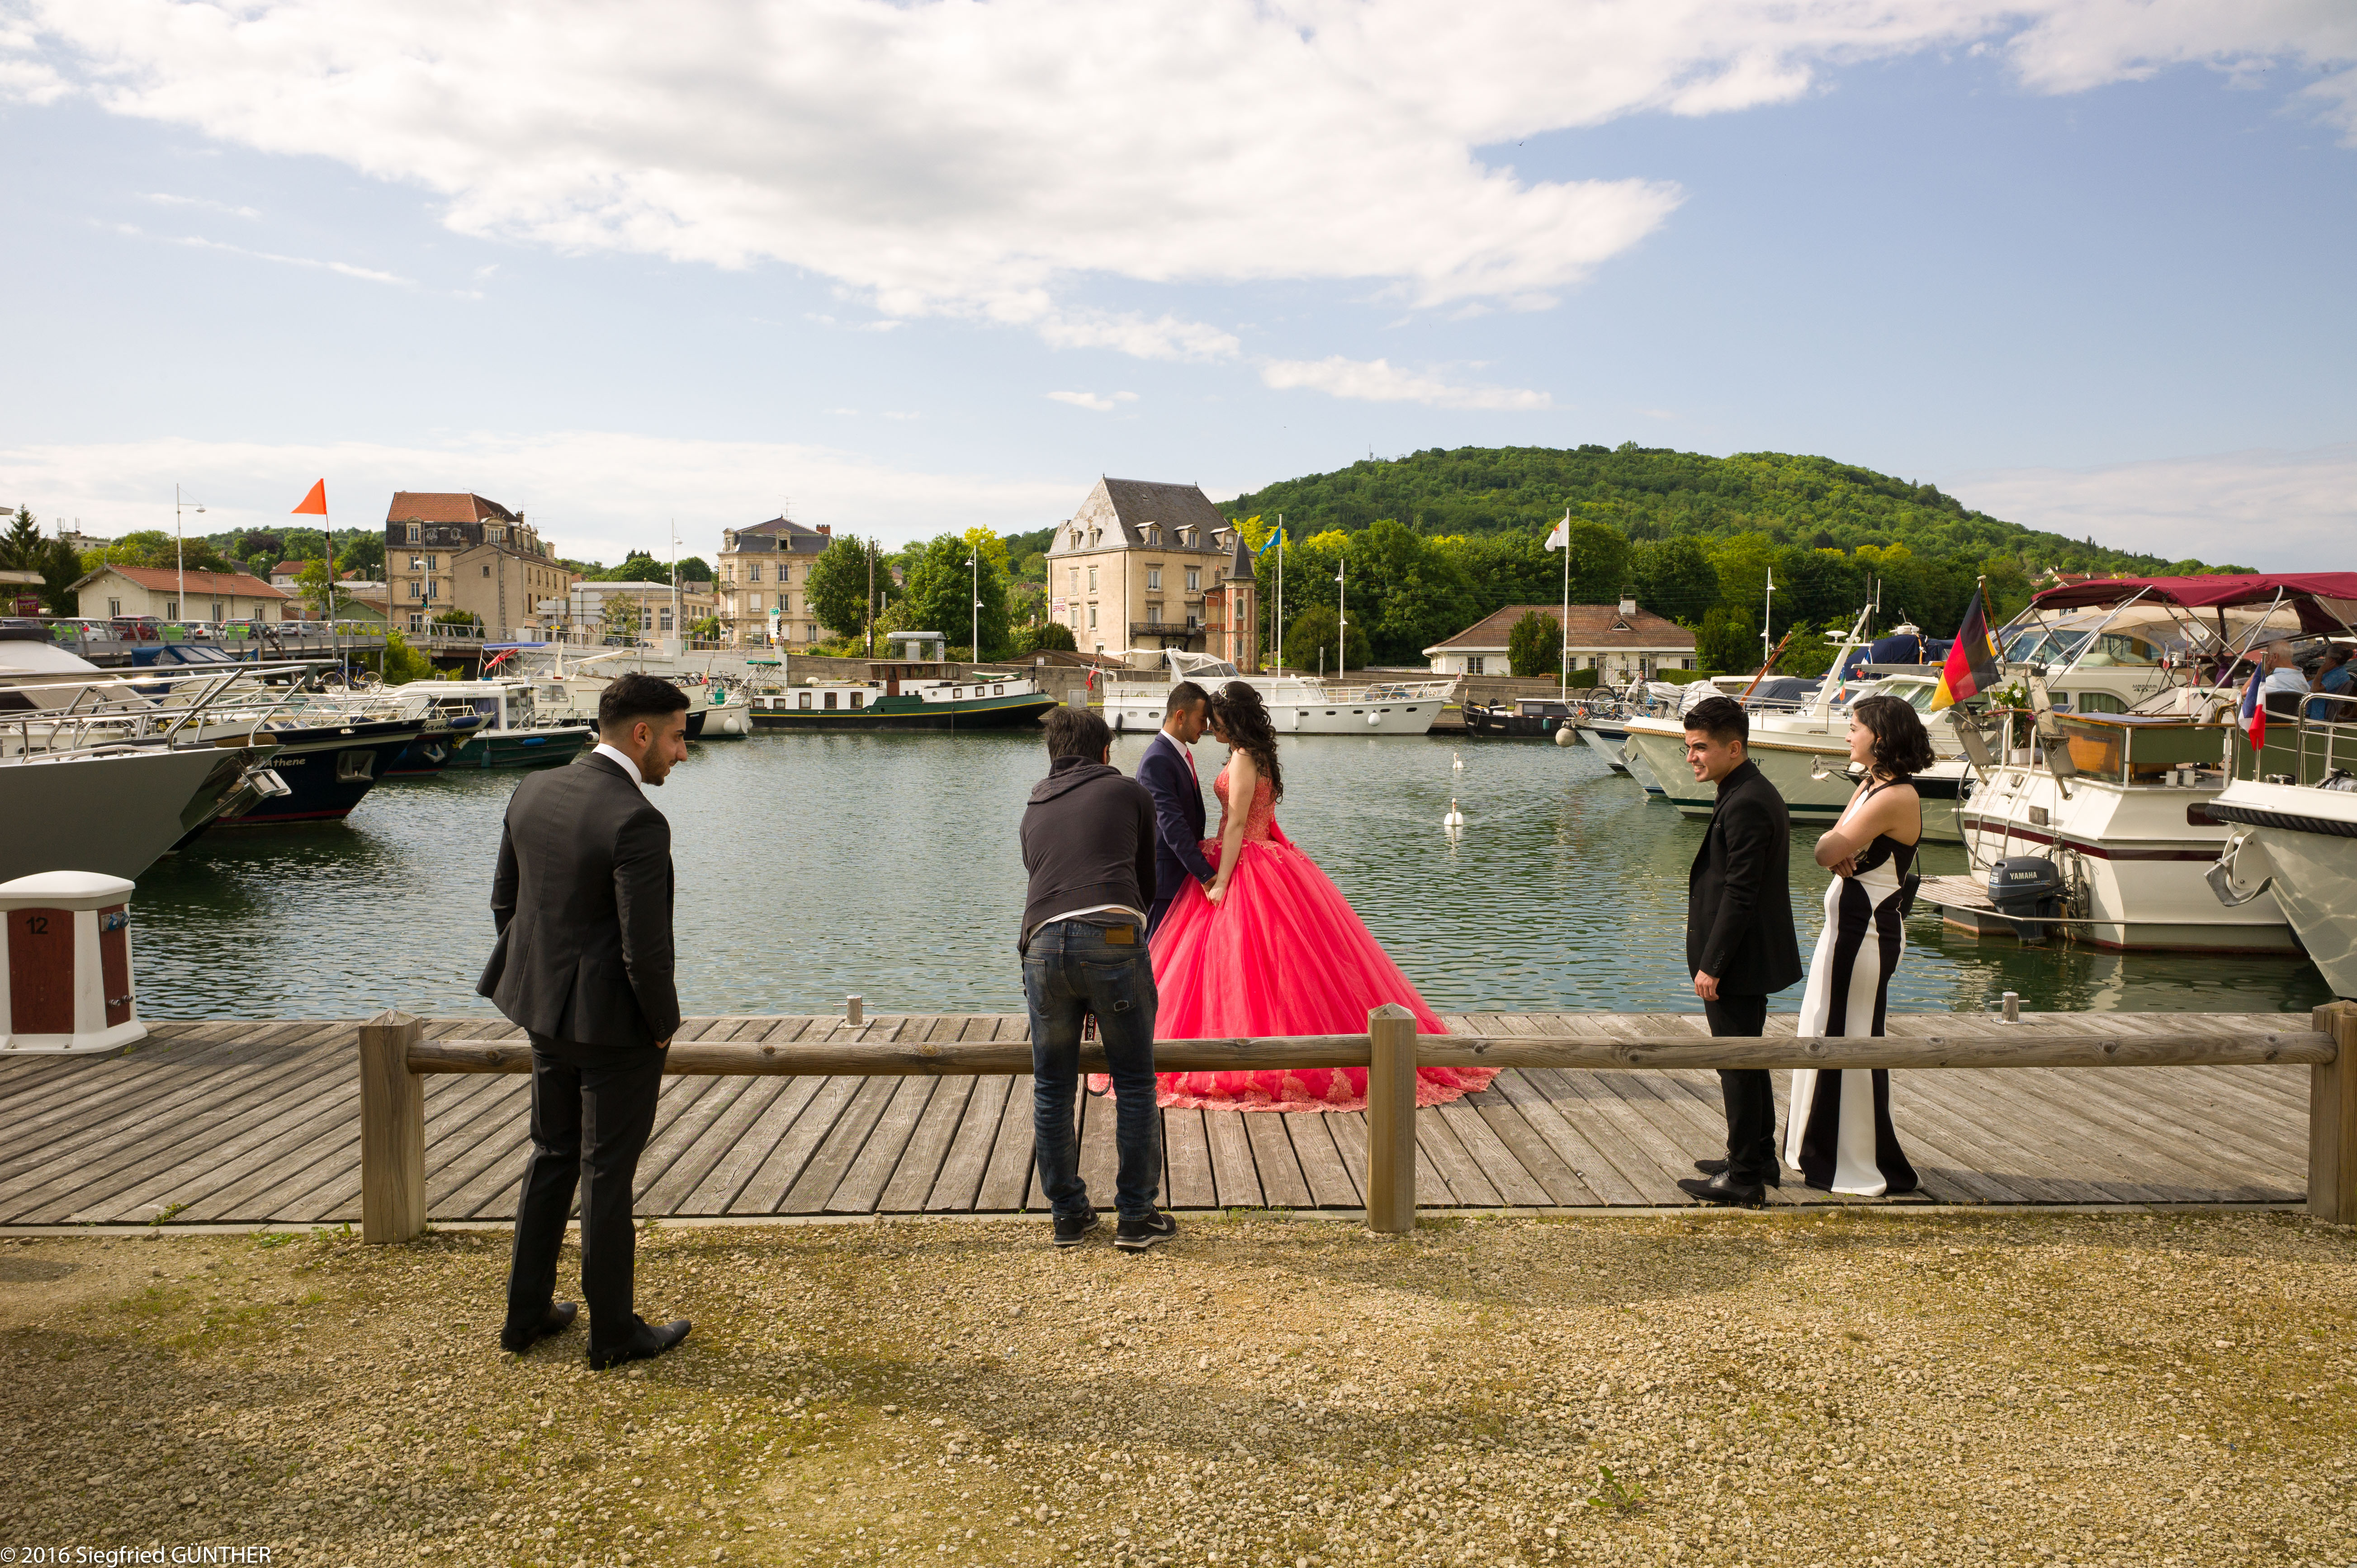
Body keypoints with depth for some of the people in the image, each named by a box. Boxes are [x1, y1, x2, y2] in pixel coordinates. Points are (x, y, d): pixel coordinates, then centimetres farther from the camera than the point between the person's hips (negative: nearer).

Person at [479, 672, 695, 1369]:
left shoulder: (532, 792, 1)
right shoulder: (637, 822, -24)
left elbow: (505, 901, 10)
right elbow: (645, 948, -24)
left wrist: (536, 985, 18)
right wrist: (664, 1023, -7)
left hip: (545, 1011, 7)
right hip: (616, 1024, -7)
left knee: (552, 1156, 21)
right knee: (607, 1174, 6)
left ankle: (526, 1313, 33)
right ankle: (613, 1333, 21)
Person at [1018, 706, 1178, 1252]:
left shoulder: (1034, 811, 27)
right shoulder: (1130, 792, 17)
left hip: (1043, 941, 4)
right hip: (1112, 938, -3)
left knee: (1052, 1089, 14)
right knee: (1134, 1084, 7)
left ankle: (1069, 1216, 22)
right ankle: (1136, 1218, 12)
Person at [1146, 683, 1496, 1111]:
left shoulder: (1243, 758, -15)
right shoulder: (1255, 755, 15)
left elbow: (1237, 824, -20)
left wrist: (1222, 882, -21)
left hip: (1248, 869, -10)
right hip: (1266, 863, 10)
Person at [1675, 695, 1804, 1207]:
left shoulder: (1746, 804, -21)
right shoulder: (1752, 793, 12)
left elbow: (1739, 894, -23)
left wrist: (1711, 966, -20)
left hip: (1739, 963, -11)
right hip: (1751, 960, 11)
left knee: (1738, 1068, -2)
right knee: (1747, 1064, 20)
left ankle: (1744, 1178, 7)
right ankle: (1760, 1160, 31)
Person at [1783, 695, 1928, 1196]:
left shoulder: (1895, 797, -20)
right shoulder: (1871, 785, 11)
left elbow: (1826, 853, -22)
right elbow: (1828, 851, 6)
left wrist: (1836, 844, -2)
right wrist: (1841, 852, -14)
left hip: (1867, 930, -10)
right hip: (1848, 924, 10)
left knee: (1848, 1040, -1)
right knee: (1826, 1033, 17)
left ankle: (1861, 1165, 12)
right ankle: (1825, 1152, 30)